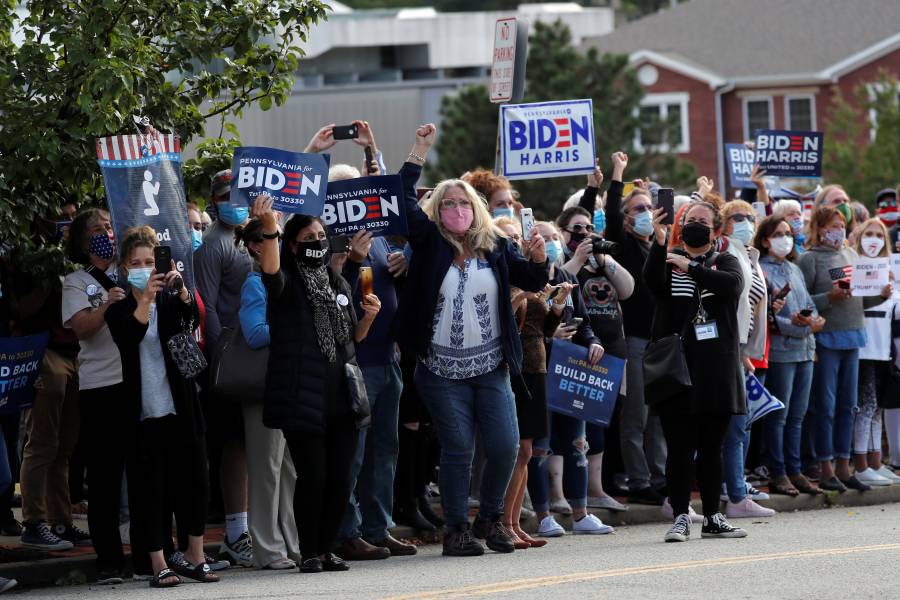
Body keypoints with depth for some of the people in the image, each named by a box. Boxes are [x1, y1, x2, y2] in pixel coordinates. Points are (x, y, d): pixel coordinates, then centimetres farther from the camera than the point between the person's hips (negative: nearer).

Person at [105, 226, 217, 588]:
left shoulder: (170, 300, 6)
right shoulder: (119, 308, 2)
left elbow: (192, 317, -14)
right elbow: (126, 338, -17)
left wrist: (182, 291, -35)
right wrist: (144, 300, -31)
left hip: (180, 405, 2)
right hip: (144, 409, -2)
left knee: (193, 478, 4)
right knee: (150, 486, -2)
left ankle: (195, 556, 13)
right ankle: (159, 565, 0)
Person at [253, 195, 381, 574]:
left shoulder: (338, 284, 18)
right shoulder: (288, 282, -1)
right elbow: (270, 270, -25)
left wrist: (369, 317, 4)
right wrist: (268, 228, -41)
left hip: (341, 396, 6)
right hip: (303, 396, -6)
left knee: (340, 479, 5)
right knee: (312, 476, -8)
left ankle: (327, 549, 16)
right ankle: (309, 554, 1)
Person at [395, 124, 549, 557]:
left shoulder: (496, 248, 6)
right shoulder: (430, 244, 0)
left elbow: (533, 283, 7)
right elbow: (402, 201, -10)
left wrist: (539, 258, -14)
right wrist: (420, 151, -12)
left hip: (491, 367, 2)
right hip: (443, 371, -2)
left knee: (505, 446, -3)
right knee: (457, 450, -2)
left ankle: (490, 519, 17)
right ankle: (457, 530, 8)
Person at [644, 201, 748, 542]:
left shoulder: (724, 262, 11)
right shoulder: (668, 259, 9)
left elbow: (734, 284, -12)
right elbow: (653, 282, -14)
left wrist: (691, 267, -19)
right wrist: (659, 242, -28)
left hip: (716, 369, 2)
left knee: (711, 448, 8)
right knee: (679, 448, -4)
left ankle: (712, 518, 15)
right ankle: (680, 518, -1)